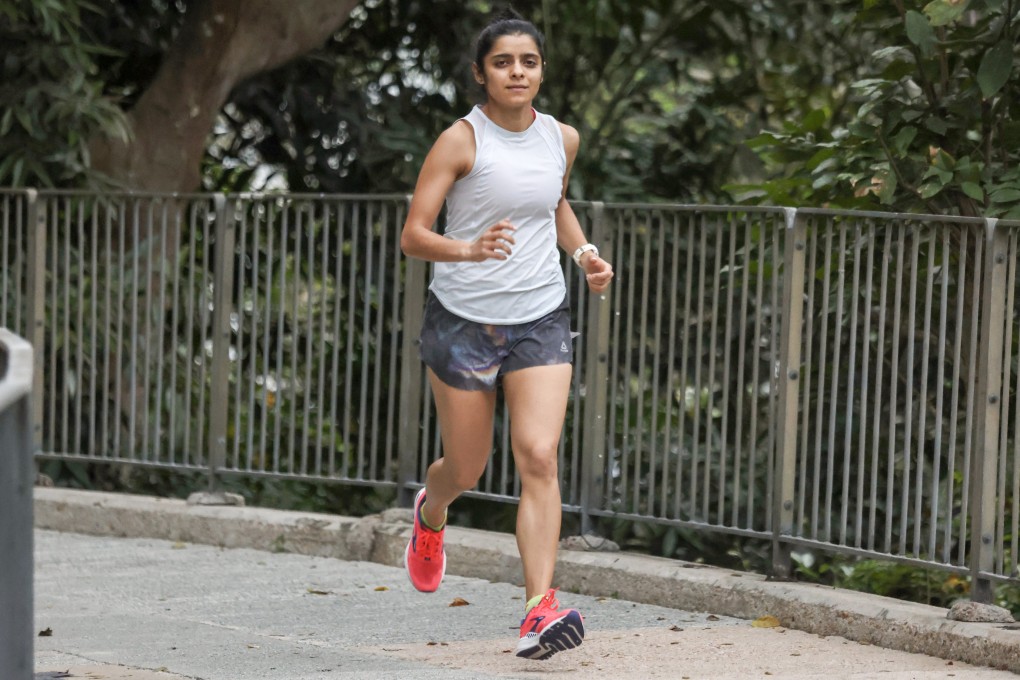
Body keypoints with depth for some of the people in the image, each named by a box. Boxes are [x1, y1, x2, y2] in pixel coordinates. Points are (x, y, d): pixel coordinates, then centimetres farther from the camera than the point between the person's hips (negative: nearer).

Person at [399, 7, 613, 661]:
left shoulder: (562, 139, 4)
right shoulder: (462, 140, -11)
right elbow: (412, 235, -14)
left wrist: (584, 251, 8)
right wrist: (469, 250, -33)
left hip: (541, 319, 2)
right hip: (462, 319, -2)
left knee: (539, 458, -15)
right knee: (467, 468, 10)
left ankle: (541, 608, -20)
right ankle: (431, 512, 48)